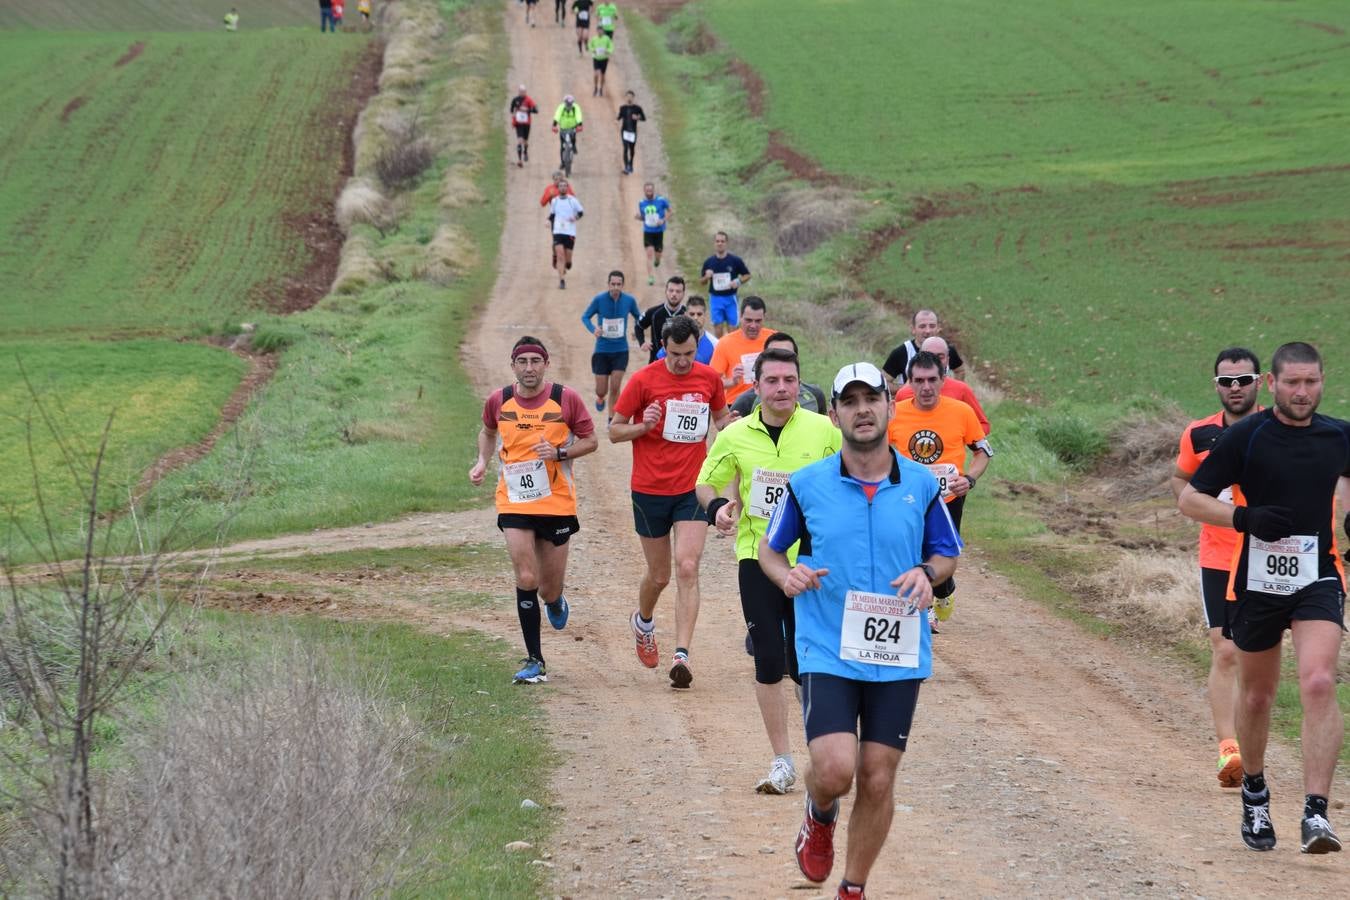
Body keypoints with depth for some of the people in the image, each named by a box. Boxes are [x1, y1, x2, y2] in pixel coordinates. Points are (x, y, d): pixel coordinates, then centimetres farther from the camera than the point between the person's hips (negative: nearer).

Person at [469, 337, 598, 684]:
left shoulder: (566, 399, -7)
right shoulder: (499, 401, -1)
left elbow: (590, 440, 1)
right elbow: (488, 432, 21)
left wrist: (560, 452, -16)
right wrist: (482, 460, 2)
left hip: (557, 503, 0)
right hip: (513, 503, 0)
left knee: (549, 590, 7)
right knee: (526, 580, -13)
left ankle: (555, 601, 47)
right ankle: (534, 661, -4)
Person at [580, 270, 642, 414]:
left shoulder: (629, 300, -7)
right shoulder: (599, 299, -11)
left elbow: (637, 316, 12)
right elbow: (585, 317, 0)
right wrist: (593, 329, -21)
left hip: (621, 351, 0)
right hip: (602, 350, 0)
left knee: (615, 388, -8)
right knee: (601, 391, 5)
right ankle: (600, 398, 43)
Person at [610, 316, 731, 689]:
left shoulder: (709, 378, 1)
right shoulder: (643, 381, -8)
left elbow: (721, 417, 19)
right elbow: (614, 430, -1)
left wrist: (729, 424, -4)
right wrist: (643, 426, -21)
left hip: (692, 489, 1)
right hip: (650, 490, -1)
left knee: (687, 569, -13)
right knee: (659, 575, 9)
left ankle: (682, 655, -16)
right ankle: (643, 623, 43)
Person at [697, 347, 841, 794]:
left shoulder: (823, 431, -2)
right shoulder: (735, 436, 1)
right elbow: (706, 482, 14)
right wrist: (716, 506, -8)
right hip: (758, 559, 1)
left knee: (804, 664, -2)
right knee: (769, 663, -2)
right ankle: (781, 761, 8)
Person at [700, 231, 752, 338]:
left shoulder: (735, 260, -4)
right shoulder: (708, 262, 2)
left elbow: (747, 276, 5)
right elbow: (702, 282, 12)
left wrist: (738, 282, -14)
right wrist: (707, 277, -11)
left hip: (730, 298, -1)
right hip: (715, 298, 1)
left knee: (732, 328, 0)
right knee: (718, 328, 1)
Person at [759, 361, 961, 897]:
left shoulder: (920, 485, 1)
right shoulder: (807, 484, -2)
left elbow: (948, 553, 13)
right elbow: (769, 549, 10)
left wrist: (926, 573, -10)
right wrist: (787, 576, -12)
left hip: (898, 657, 2)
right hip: (827, 652, -2)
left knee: (878, 781, 4)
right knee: (834, 769, -18)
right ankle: (819, 817, 19)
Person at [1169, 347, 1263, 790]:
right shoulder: (1199, 434, 3)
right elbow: (1180, 478, 21)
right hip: (1217, 558, 0)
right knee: (1224, 653, -11)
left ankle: (1248, 746, 21)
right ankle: (1228, 748, -17)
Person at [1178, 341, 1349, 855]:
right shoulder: (1245, 436, -6)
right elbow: (1190, 499, -4)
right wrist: (1244, 518, -19)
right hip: (1257, 580, -1)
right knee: (1256, 695, 13)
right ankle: (1255, 795, 38)